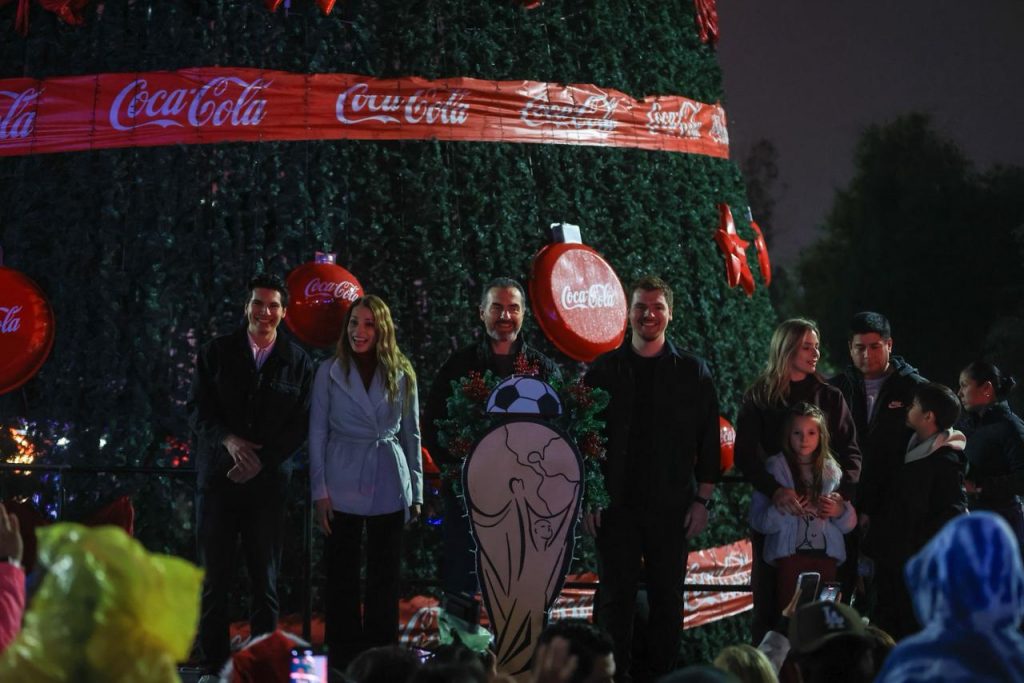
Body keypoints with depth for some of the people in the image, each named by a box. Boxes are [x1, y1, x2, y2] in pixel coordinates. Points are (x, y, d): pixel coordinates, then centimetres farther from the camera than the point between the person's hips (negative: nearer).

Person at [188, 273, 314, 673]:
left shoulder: (297, 363, 4)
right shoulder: (217, 353, 5)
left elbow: (300, 426, 1)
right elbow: (197, 411, 1)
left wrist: (262, 461, -11)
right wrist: (227, 440, -17)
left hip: (268, 483, 0)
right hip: (218, 478, 0)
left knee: (265, 580, 1)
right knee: (214, 577, 1)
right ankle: (213, 665, 8)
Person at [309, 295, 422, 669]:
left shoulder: (401, 374, 3)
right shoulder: (329, 372, -1)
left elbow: (411, 434, 8)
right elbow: (317, 433, 0)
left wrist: (416, 492, 6)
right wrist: (320, 492, -7)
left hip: (388, 490, 1)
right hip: (343, 488, -1)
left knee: (385, 578, 7)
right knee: (342, 577, 4)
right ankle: (344, 660, 12)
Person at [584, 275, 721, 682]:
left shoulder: (693, 372, 4)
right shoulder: (604, 371, 5)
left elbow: (708, 441, 5)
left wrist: (702, 499, -1)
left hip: (671, 507, 0)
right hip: (615, 506, 0)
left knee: (667, 597, 5)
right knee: (616, 596, 1)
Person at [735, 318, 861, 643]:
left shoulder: (829, 397, 11)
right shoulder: (759, 398, 6)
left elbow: (851, 452, 5)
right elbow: (745, 456, -5)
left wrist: (841, 492, -14)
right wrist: (775, 490, -22)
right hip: (774, 511, -1)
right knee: (770, 598, -2)